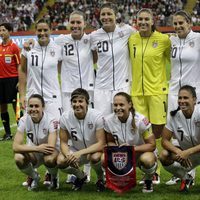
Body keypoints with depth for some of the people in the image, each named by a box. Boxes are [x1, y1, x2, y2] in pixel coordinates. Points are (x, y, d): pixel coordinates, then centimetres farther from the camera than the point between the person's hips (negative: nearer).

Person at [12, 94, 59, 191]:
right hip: (33, 153, 3)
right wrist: (37, 148, -38)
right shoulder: (24, 120, -16)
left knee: (49, 159, -39)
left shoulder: (51, 121, -24)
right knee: (18, 158, -30)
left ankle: (54, 177, -1)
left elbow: (51, 147, -34)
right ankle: (33, 177, 4)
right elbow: (15, 147, -25)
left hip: (49, 151, -3)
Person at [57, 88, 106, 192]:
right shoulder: (65, 117, -15)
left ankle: (100, 178, -1)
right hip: (76, 150, 3)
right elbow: (63, 142, -7)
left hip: (95, 150, -3)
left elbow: (101, 144, -25)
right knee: (60, 161, -25)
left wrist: (80, 153, -37)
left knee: (95, 157, -38)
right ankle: (81, 176, 9)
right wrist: (68, 155, -30)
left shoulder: (96, 116, -23)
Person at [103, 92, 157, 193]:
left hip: (141, 152, -3)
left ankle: (148, 181, -3)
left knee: (147, 160, -41)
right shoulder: (108, 120, -12)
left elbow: (152, 145, -19)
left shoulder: (140, 120, -23)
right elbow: (110, 142, 3)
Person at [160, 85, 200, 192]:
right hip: (185, 152, 4)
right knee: (164, 155, -23)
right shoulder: (174, 116, -10)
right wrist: (179, 152, -26)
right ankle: (186, 178, 5)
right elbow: (165, 140, -8)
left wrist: (188, 152, -36)